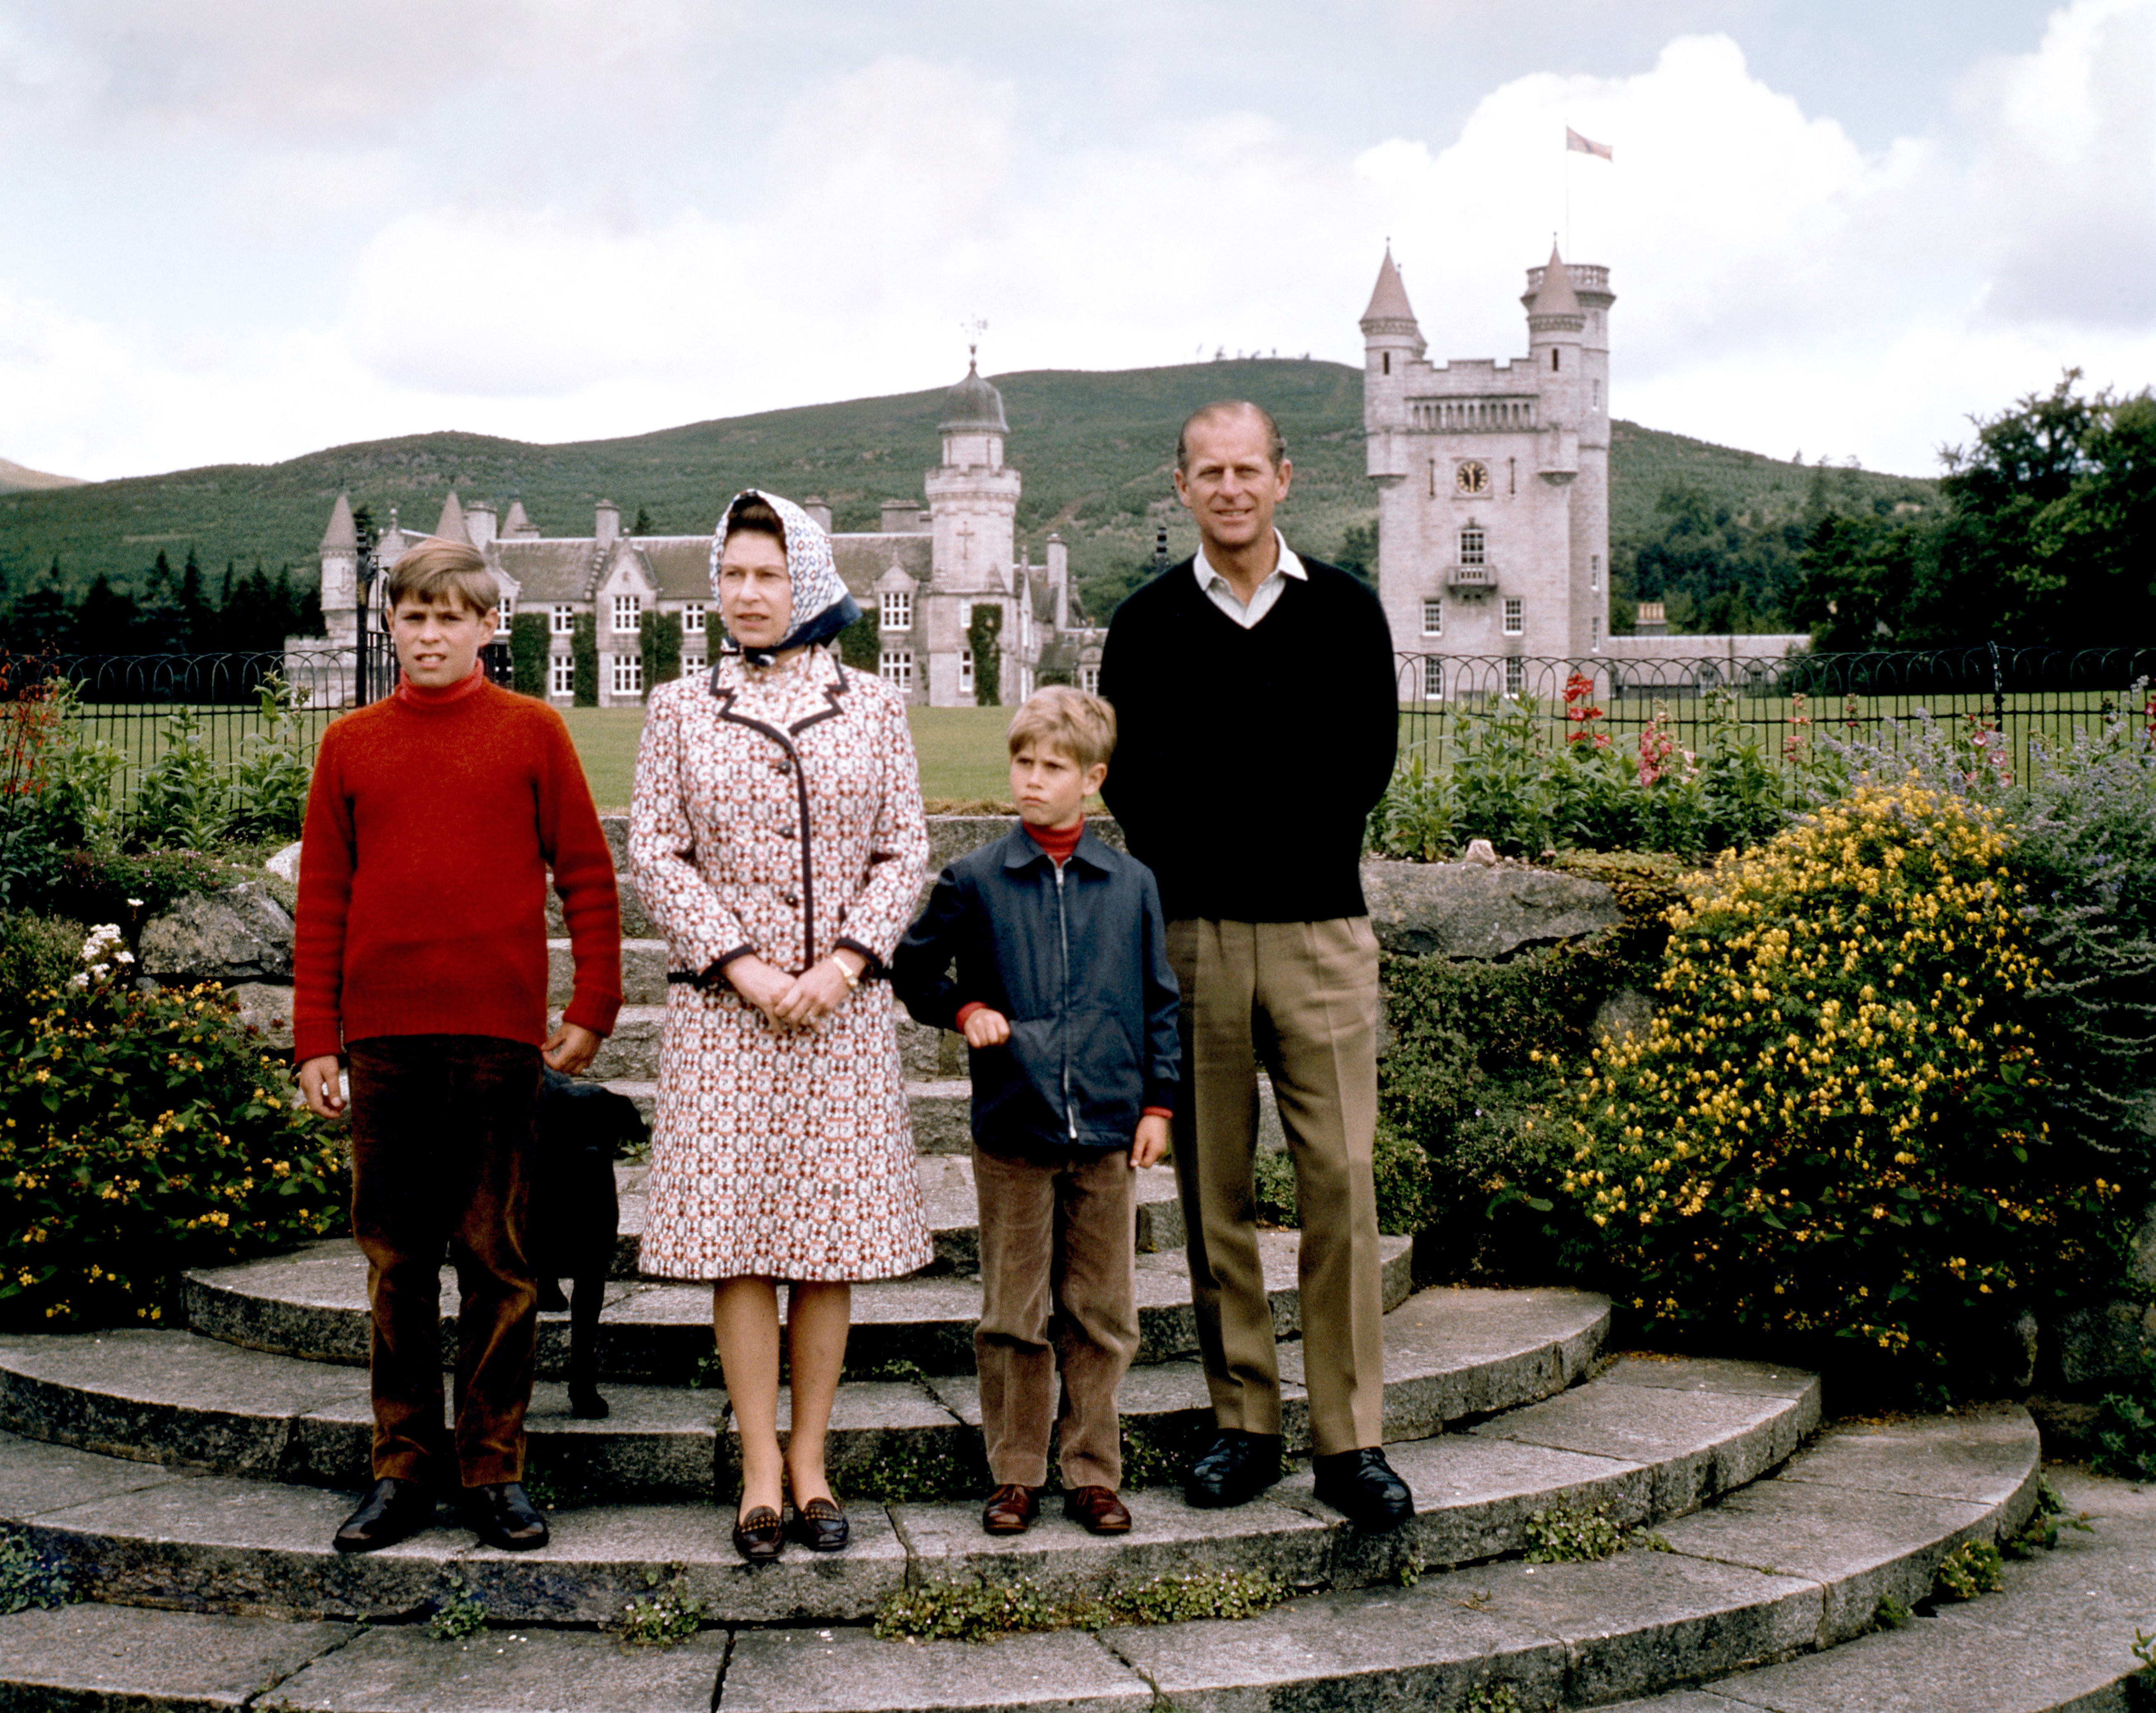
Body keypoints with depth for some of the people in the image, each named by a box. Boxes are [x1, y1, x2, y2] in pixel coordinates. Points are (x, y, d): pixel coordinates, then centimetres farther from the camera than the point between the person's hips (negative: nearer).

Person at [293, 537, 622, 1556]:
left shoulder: (532, 732, 4)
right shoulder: (351, 744, 10)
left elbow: (587, 875, 4)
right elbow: (322, 898, 10)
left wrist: (592, 1007, -3)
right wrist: (314, 1041, 5)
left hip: (500, 1032, -2)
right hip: (383, 1035, 2)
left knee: (498, 1259, 2)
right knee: (395, 1260, 8)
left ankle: (495, 1470, 11)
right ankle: (405, 1466, 17)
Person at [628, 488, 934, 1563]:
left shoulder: (872, 707, 8)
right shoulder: (680, 710, 7)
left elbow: (904, 853, 4)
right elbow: (655, 856, 1)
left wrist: (839, 966, -9)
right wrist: (745, 969, -9)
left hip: (843, 1005, 1)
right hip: (721, 1007, 0)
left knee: (832, 1236, 2)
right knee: (736, 1241, -1)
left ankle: (811, 1461, 13)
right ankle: (761, 1472, 6)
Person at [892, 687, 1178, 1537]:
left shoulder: (1131, 886, 4)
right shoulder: (975, 880, 0)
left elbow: (1159, 1002, 10)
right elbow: (914, 970, 10)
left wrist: (1157, 1102, 6)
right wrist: (966, 1011, -7)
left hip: (1107, 1130, 1)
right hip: (1012, 1129, -1)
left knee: (1101, 1315, 8)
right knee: (1014, 1316, 6)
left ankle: (1093, 1473, 19)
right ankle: (1015, 1474, 18)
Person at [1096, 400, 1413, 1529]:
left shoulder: (1345, 612, 9)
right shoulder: (1149, 622, 9)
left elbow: (1365, 764, 3)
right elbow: (1131, 778, 3)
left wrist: (1208, 787, -1)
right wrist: (1283, 792, -4)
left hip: (1318, 928, 0)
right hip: (1193, 932, 1)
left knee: (1340, 1185, -5)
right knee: (1212, 1193, 4)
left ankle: (1349, 1442, 1)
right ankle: (1243, 1424, 14)